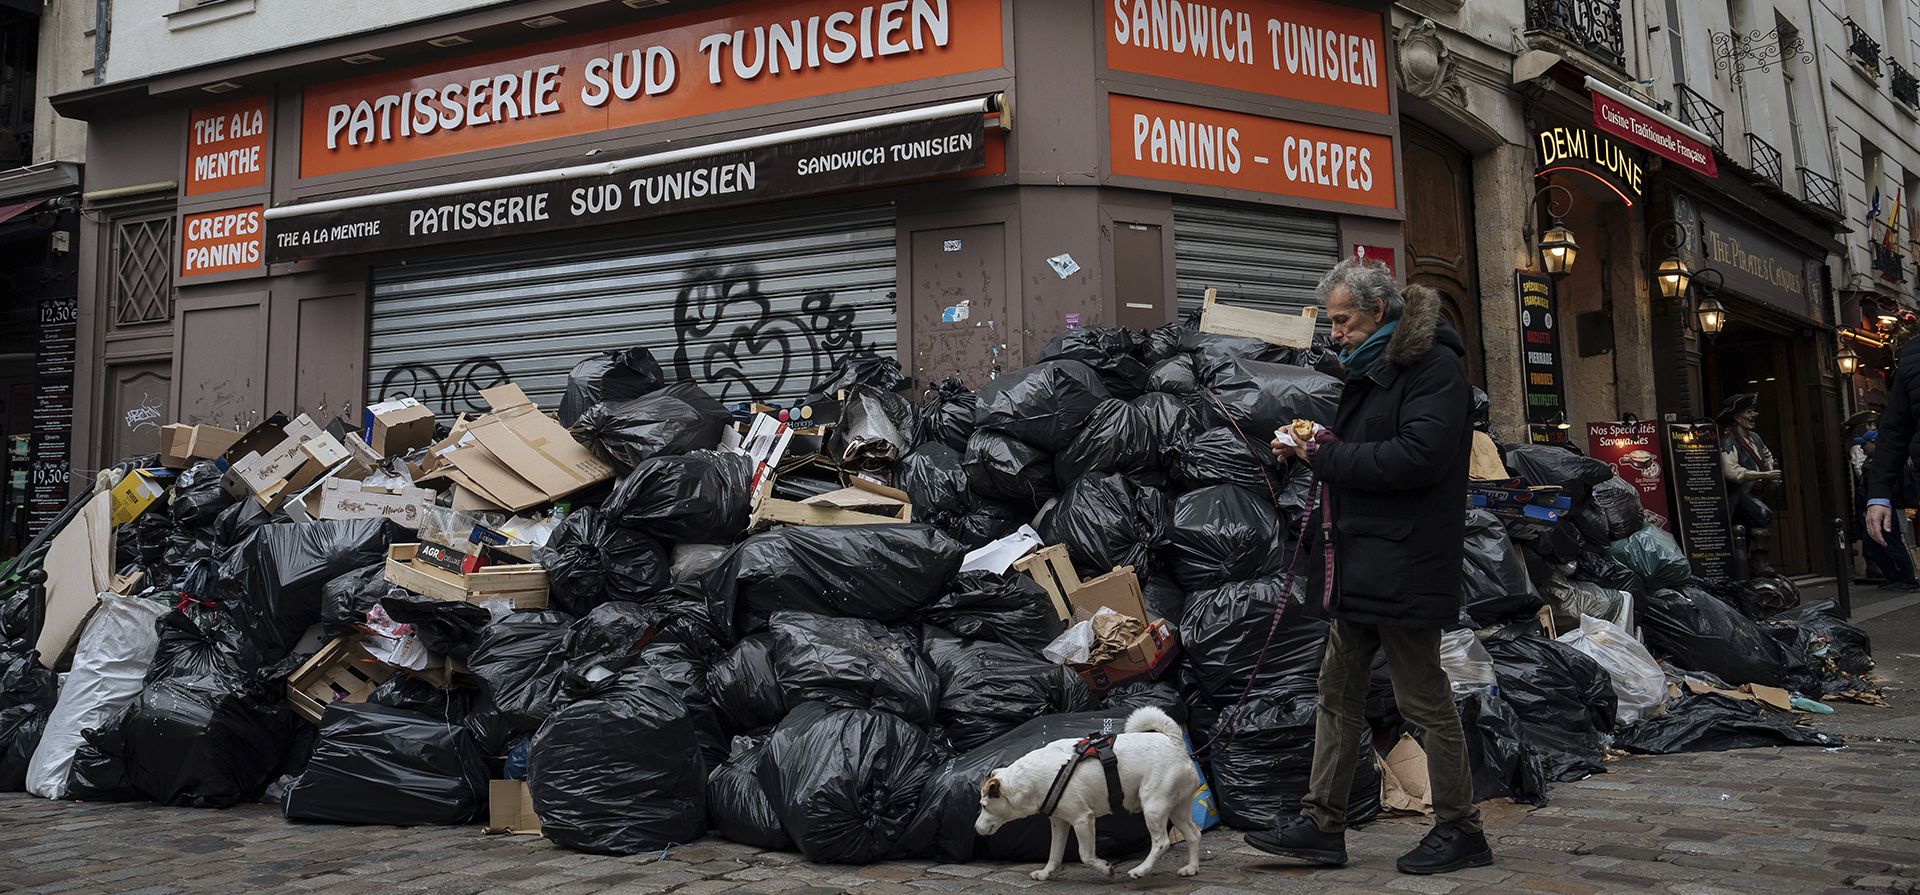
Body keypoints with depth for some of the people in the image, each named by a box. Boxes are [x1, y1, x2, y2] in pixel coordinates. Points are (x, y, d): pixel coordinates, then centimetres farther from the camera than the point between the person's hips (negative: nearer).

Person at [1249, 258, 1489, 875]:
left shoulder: (1434, 367, -12)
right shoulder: (1371, 367, 17)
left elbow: (1417, 456, -24)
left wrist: (1327, 456, -16)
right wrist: (1306, 447, 6)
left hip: (1403, 565, -10)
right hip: (1359, 564, 10)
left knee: (1425, 699, 1)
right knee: (1339, 691, 11)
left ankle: (1460, 830, 16)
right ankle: (1323, 824, 18)